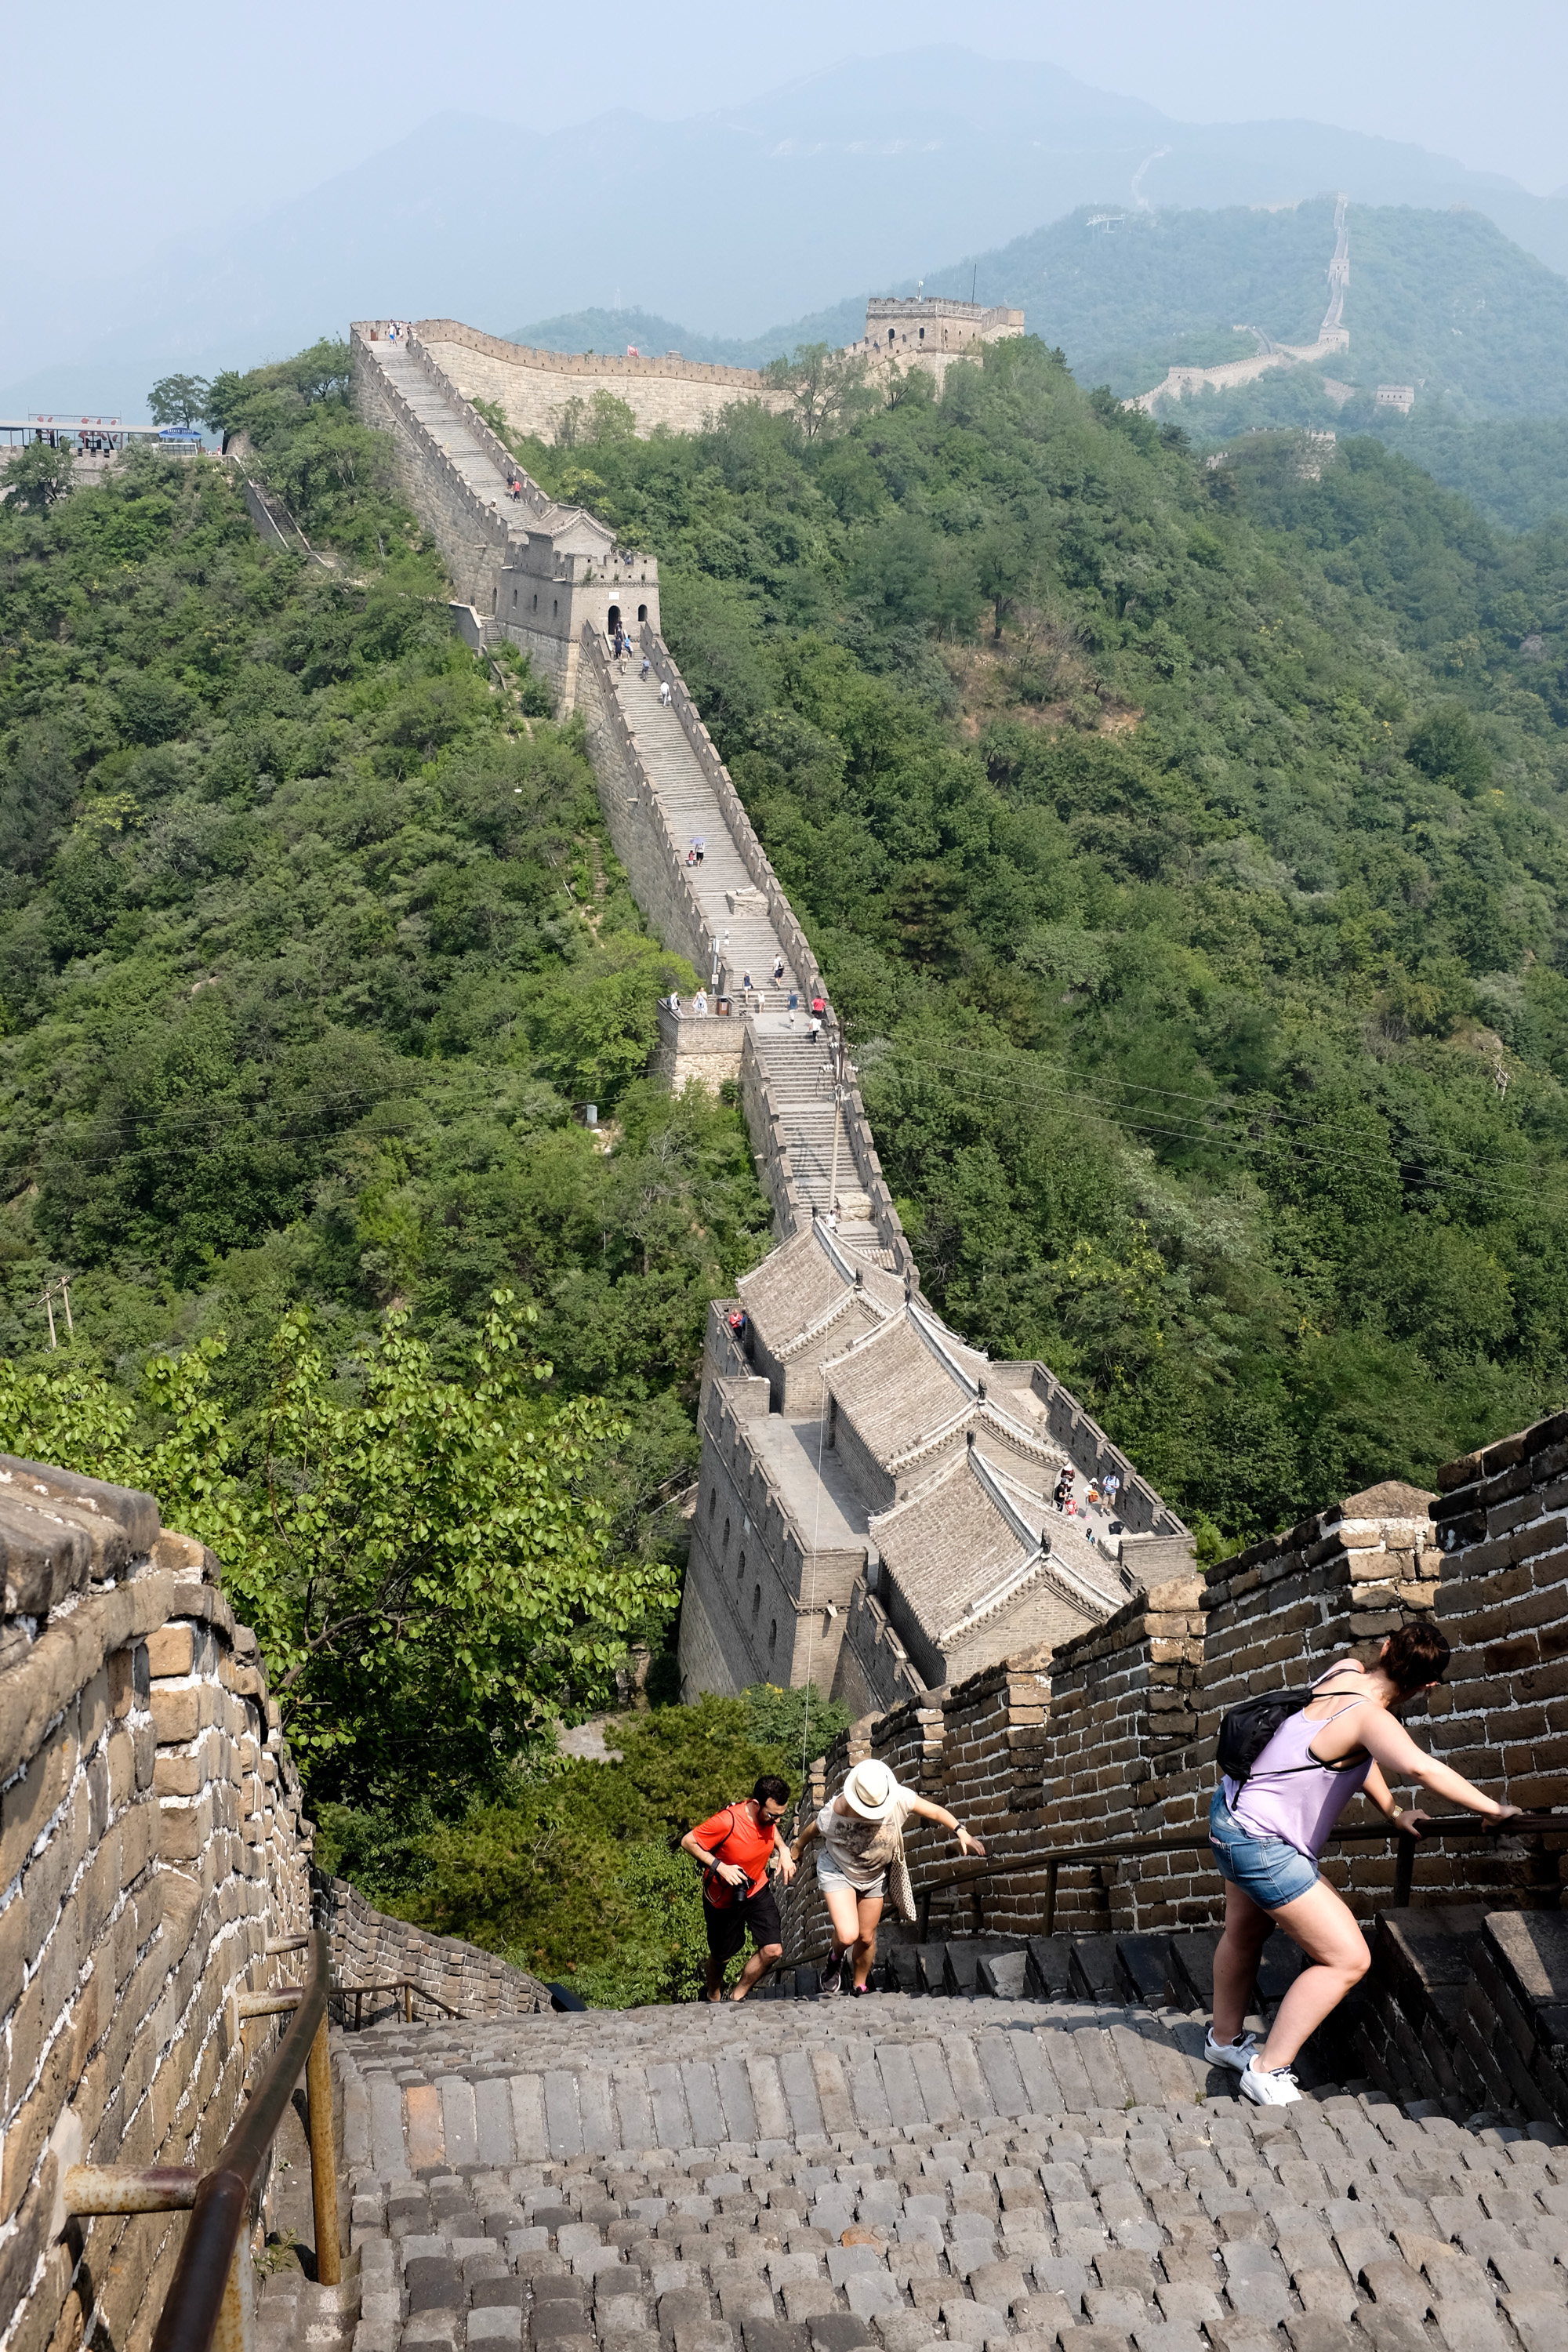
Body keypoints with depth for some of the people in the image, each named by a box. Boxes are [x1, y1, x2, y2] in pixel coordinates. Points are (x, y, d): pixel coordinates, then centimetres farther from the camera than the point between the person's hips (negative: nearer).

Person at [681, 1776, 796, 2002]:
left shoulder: (768, 1814, -16)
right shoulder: (727, 1822, -36)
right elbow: (688, 1842, -26)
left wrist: (783, 1850, -9)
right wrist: (720, 1867, -33)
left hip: (757, 1890, 5)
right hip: (723, 1897, -5)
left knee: (773, 1950, -7)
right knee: (722, 1956, 16)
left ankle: (737, 1997, 18)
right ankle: (713, 1995, 50)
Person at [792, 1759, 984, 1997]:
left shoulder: (899, 1799, -28)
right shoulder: (835, 1812, -34)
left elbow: (936, 1811, -15)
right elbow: (812, 1830, -12)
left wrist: (960, 1831, -30)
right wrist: (798, 1847, 8)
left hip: (874, 1876, 3)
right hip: (837, 1871, -3)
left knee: (867, 1937, 12)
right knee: (847, 1935, -20)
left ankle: (859, 1987, 38)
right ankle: (836, 1960, 17)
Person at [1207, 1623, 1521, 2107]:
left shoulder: (1344, 1671, -2)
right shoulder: (1370, 1716, -27)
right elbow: (1418, 1766, -48)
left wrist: (1394, 1813, 14)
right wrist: (1491, 1808, -37)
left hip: (1234, 1810, 10)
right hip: (1262, 1845, -10)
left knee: (1246, 1933, 30)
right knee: (1347, 1959, -5)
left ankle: (1224, 2039, 50)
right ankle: (1267, 2072, 0)